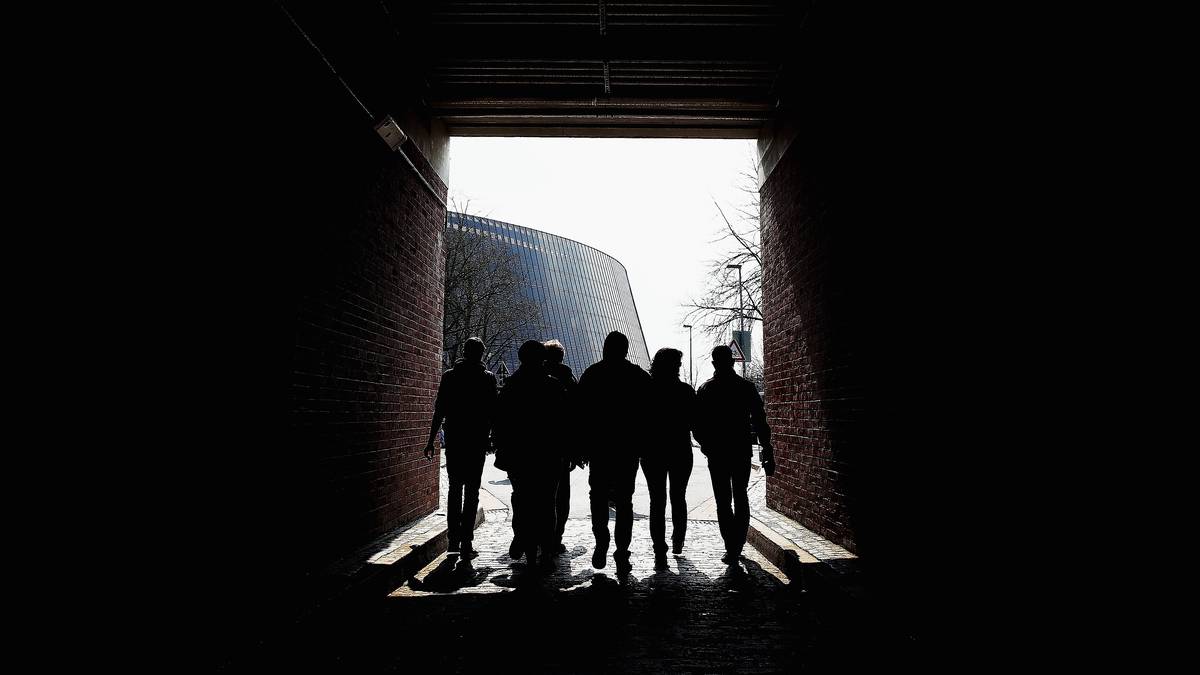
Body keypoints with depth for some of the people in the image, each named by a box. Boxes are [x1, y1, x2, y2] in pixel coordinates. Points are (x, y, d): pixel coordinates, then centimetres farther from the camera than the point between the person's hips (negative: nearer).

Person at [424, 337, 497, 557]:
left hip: (454, 441, 2)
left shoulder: (449, 376, 1)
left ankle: (454, 538, 9)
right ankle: (466, 539, -2)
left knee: (455, 488, 13)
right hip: (478, 442, -1)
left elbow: (439, 411, 1)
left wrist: (431, 441, 5)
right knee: (472, 491, 3)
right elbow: (493, 413, -2)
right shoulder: (488, 378, -3)